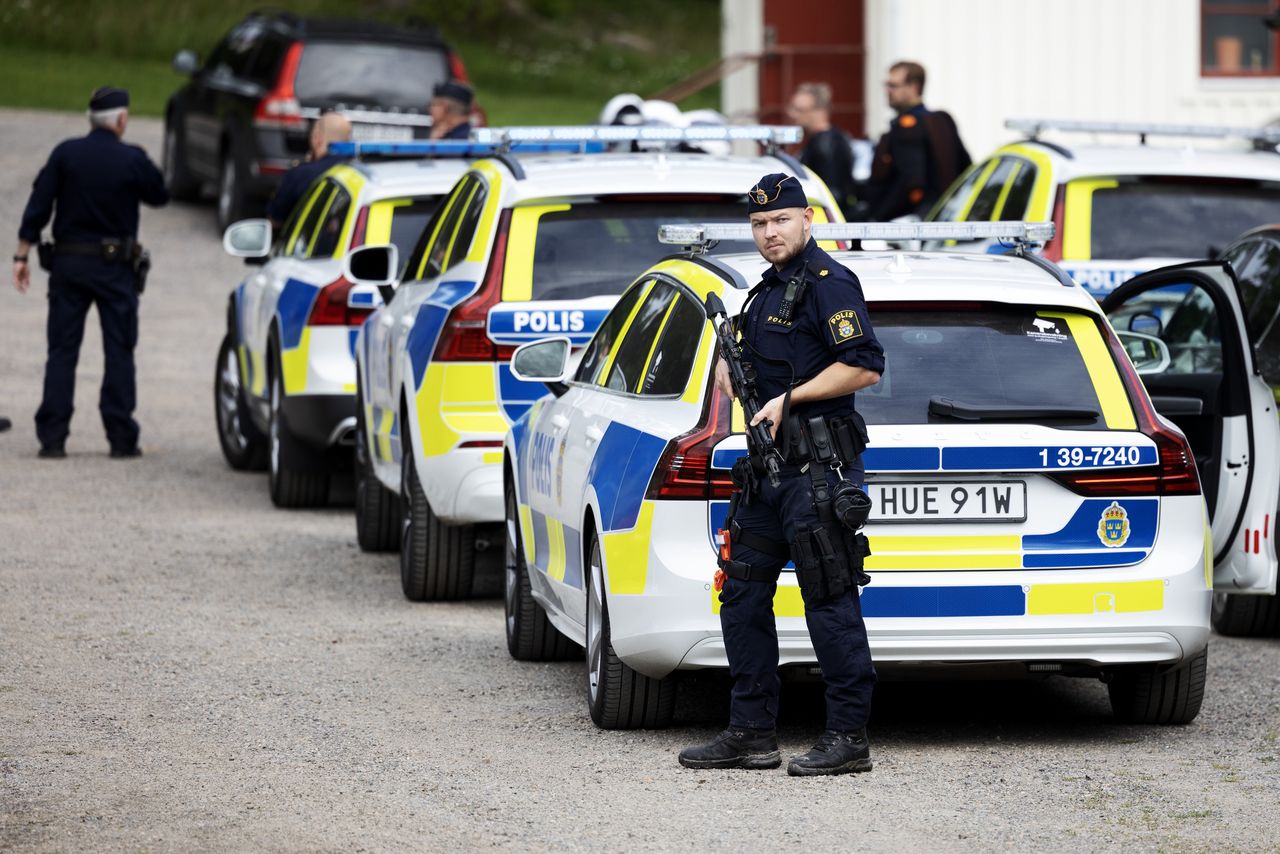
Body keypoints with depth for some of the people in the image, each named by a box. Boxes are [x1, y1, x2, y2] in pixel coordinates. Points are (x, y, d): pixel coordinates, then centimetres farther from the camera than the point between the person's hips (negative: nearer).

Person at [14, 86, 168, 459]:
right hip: (116, 266, -2)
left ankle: (52, 438, -1)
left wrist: (22, 254, 0)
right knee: (119, 352, 6)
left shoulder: (65, 154, -3)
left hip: (68, 261, 2)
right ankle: (121, 438, 5)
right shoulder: (132, 160, -8)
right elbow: (159, 196, 7)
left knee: (61, 351, 4)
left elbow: (38, 207, -5)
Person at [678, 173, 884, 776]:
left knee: (828, 600, -8)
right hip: (767, 467, 10)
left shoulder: (827, 284, -11)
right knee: (742, 595, 10)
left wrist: (788, 398, -17)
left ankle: (848, 737, -5)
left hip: (817, 469, -10)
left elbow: (864, 366, -20)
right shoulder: (768, 290, 19)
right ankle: (751, 734, 14)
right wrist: (731, 369, 11)